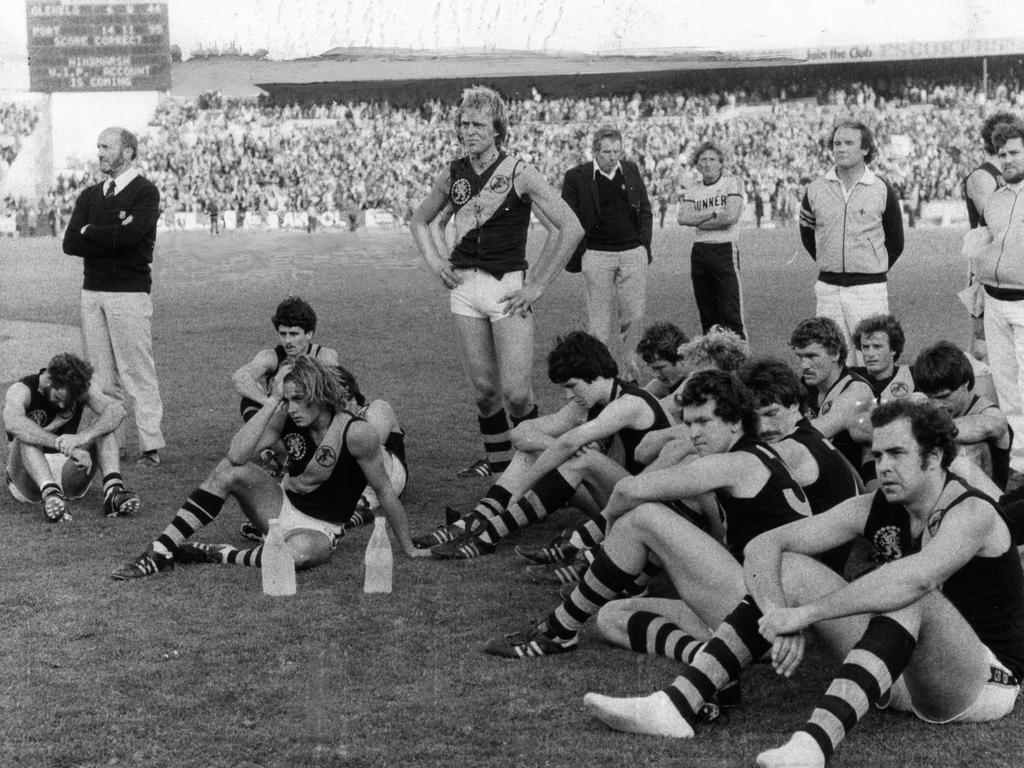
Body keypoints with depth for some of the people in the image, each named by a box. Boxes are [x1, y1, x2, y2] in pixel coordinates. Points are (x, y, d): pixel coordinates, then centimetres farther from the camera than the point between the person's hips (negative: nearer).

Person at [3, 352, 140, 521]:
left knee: (102, 425, -17)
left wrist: (82, 437, -43)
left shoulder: (81, 386, -6)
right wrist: (65, 447, -50)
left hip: (69, 475, 3)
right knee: (27, 437, -31)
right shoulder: (21, 391, -15)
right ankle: (50, 494, -53)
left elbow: (116, 412, -24)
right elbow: (13, 423, -40)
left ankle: (113, 489, -39)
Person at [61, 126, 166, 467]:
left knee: (138, 373, -6)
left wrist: (90, 232, -3)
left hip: (130, 292, -6)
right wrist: (114, 239, -8)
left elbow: (131, 234, -18)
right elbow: (70, 243, 5)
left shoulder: (145, 192, -2)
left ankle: (151, 446, -3)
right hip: (92, 291, 6)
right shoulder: (89, 196, 16)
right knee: (102, 375, 6)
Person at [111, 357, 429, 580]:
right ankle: (161, 553, -20)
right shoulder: (287, 418, -10)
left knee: (301, 551, -42)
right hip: (283, 504, 4)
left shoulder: (357, 434, -22)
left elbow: (385, 492, -12)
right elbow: (236, 455, -25)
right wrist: (273, 400, -27)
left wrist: (409, 550, -5)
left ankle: (217, 555, -18)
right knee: (230, 470, -22)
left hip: (320, 531, -4)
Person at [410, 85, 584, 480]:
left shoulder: (519, 174, -8)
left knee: (516, 393, -10)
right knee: (483, 388, 8)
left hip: (508, 286, -4)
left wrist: (536, 285, -11)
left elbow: (570, 228, -11)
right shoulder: (453, 174, 7)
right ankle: (497, 459, 24)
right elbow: (420, 220, 25)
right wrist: (436, 261, 9)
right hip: (464, 287, 4)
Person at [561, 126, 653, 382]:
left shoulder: (631, 171, 10)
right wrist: (575, 257, -4)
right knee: (600, 321, 0)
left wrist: (644, 245, 5)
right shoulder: (576, 177, -2)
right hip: (596, 256, -3)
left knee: (634, 316, 1)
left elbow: (646, 212, 15)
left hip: (632, 254, 3)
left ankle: (627, 363, 20)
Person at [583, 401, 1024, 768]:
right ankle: (678, 705, -19)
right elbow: (764, 547, -5)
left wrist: (805, 613, -40)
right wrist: (781, 619, -25)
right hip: (901, 674, 6)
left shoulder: (971, 514, -18)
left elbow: (914, 578, -40)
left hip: (985, 681, -6)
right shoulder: (876, 510, 0)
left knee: (911, 598, -37)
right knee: (791, 570, -7)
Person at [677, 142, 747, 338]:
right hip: (699, 253, 5)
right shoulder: (692, 190, 13)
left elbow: (731, 216, -14)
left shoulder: (733, 183, 0)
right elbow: (683, 218, -3)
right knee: (707, 315, 8)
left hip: (724, 250, -5)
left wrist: (699, 220, -3)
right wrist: (714, 214, -12)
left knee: (731, 314, -11)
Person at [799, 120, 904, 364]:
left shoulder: (881, 189, 0)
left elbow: (895, 242, 10)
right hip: (828, 289, 3)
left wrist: (874, 270, 11)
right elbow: (807, 234, 18)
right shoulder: (816, 189, 5)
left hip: (869, 289, -3)